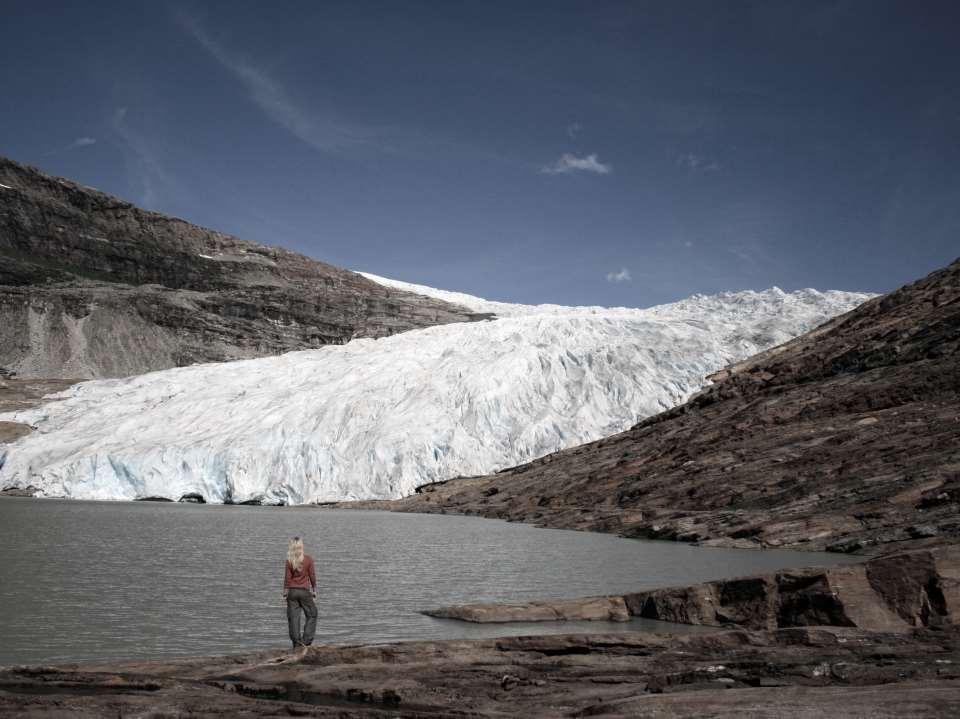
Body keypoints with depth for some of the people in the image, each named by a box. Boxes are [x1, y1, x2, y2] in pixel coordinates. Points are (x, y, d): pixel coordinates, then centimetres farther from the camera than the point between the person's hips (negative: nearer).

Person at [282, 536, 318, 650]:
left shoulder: (289, 561, -6)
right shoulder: (308, 559, -7)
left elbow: (287, 578, -3)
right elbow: (312, 576, -2)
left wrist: (285, 593, 7)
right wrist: (314, 590, 9)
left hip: (292, 591, 1)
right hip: (305, 591, -1)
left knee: (293, 617, 6)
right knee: (312, 615, 13)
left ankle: (297, 643, 6)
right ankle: (306, 640, 5)